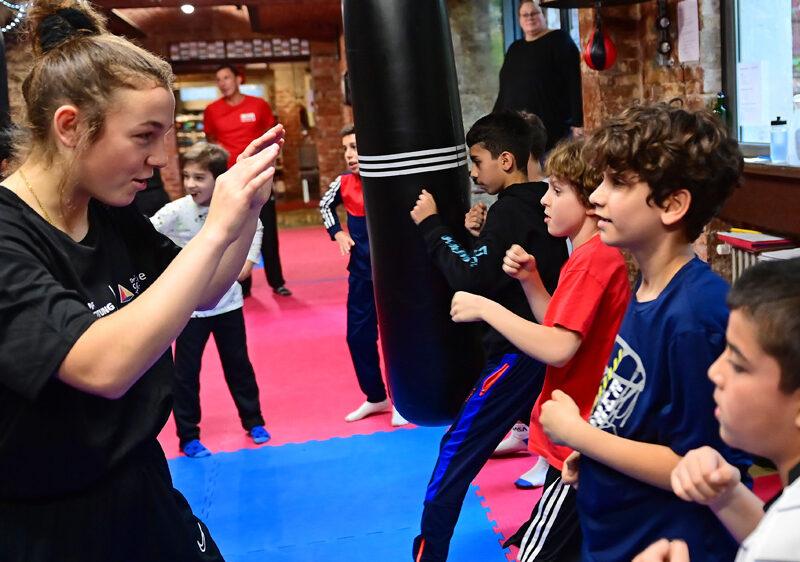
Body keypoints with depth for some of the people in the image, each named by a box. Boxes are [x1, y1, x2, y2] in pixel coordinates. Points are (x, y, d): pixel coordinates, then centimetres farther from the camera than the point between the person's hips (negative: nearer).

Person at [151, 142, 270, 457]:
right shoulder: (174, 212, -18)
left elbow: (255, 226, 11)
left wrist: (250, 258, 2)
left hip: (228, 301, 3)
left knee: (238, 364, 17)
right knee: (186, 372, 6)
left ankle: (253, 422, 35)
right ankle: (188, 437, 22)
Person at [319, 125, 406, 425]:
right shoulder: (344, 183, -2)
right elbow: (325, 205, 18)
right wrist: (338, 233, 5)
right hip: (361, 273, 5)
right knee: (358, 335, 12)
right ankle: (375, 397, 31)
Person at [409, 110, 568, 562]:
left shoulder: (509, 210, -15)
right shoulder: (540, 204, 10)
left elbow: (472, 278, -24)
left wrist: (432, 225, -17)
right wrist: (478, 236, 3)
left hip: (518, 350, -9)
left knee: (458, 450, -3)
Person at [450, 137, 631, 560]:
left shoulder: (592, 260, -22)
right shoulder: (596, 255, 10)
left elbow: (558, 348, -30)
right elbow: (561, 328, 16)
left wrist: (485, 308, -23)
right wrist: (530, 281, 1)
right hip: (579, 433, 10)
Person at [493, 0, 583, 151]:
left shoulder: (559, 40, 0)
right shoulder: (515, 48, 19)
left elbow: (574, 83, -8)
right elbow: (505, 90, 23)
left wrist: (577, 122, -15)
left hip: (553, 129, -5)